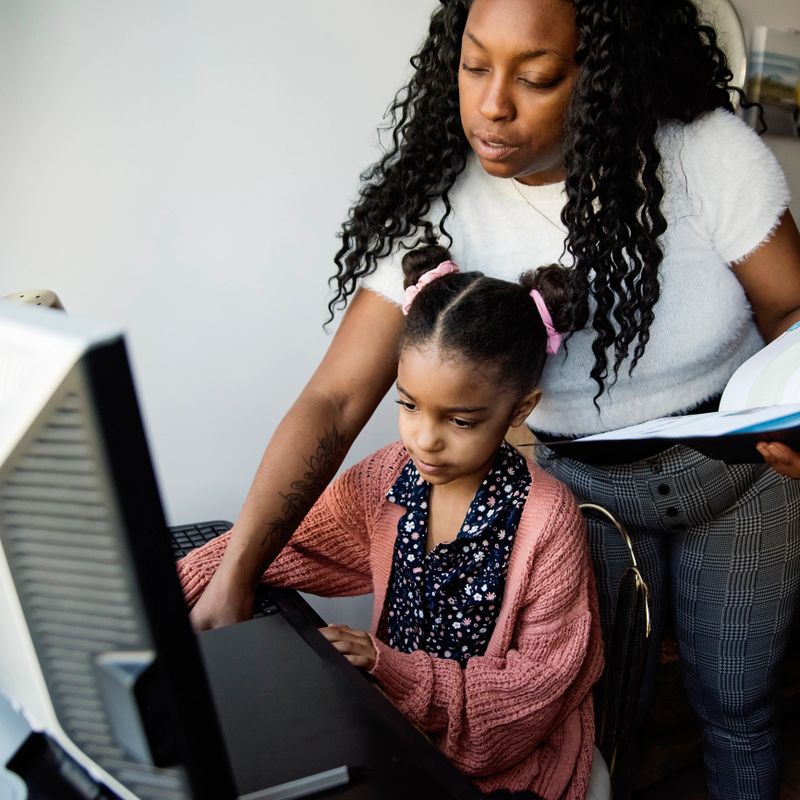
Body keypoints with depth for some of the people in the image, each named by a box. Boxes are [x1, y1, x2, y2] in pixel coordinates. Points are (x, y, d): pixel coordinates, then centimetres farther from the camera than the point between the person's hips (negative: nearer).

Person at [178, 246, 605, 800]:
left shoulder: (549, 521, -22)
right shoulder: (387, 479, -9)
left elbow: (536, 681, -16)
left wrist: (390, 669, -25)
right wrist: (174, 587, -10)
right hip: (396, 724, 4)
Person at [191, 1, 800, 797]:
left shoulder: (709, 153, -19)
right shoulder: (435, 201, -19)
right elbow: (334, 400, -24)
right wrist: (234, 576, -32)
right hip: (579, 487, 0)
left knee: (736, 699, 17)